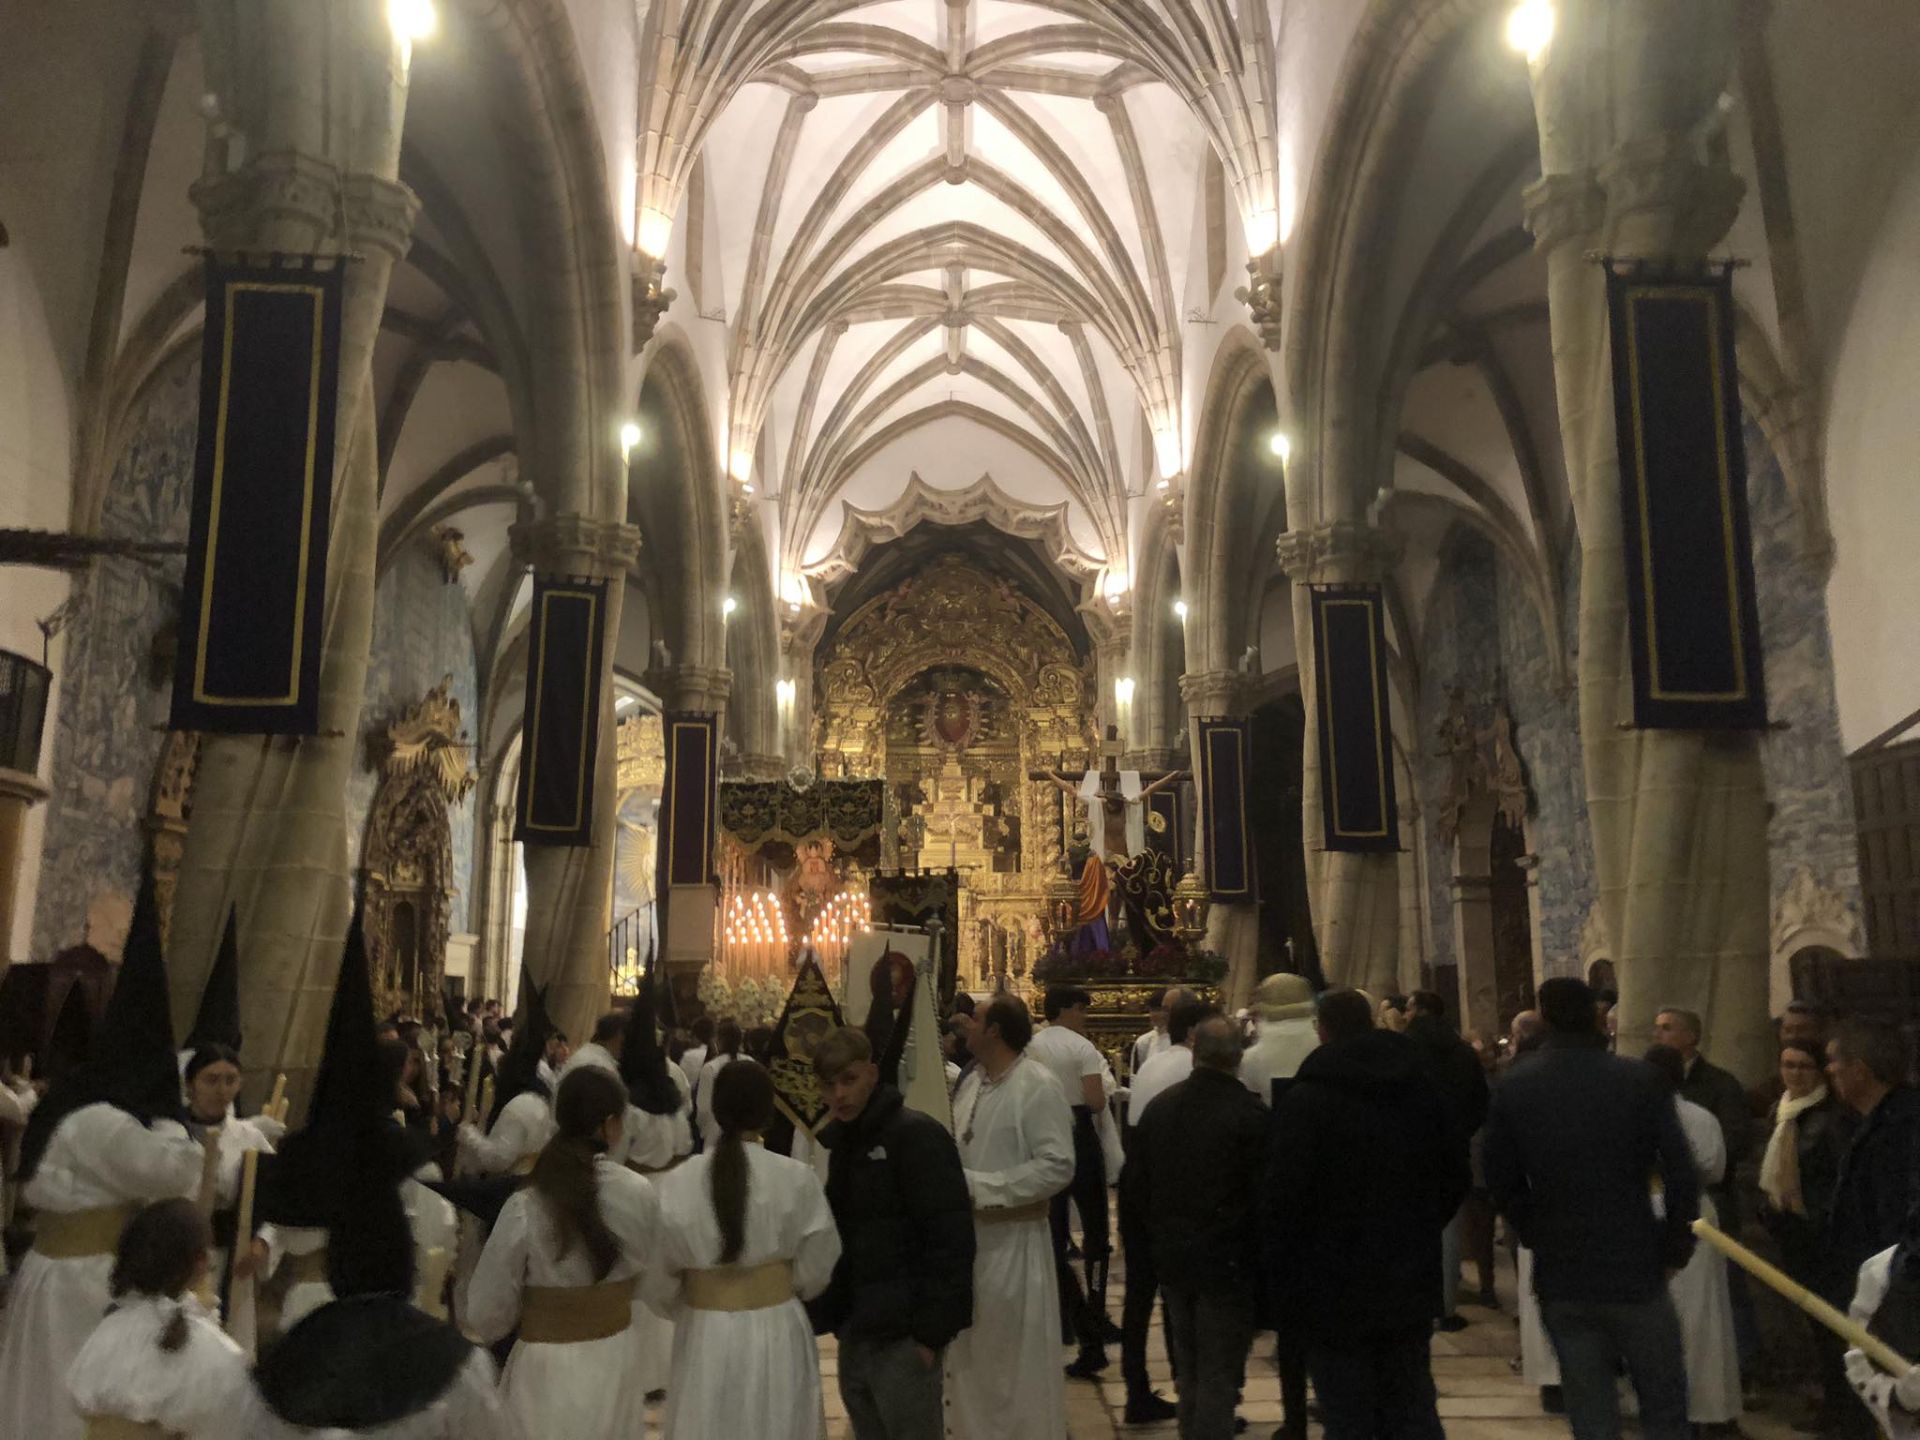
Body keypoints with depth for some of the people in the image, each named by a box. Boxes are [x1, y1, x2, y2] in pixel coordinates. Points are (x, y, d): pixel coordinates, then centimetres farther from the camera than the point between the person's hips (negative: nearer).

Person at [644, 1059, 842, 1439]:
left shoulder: (676, 1184, -11)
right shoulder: (797, 1177, -12)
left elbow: (656, 1279, -2)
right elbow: (816, 1268, -3)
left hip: (704, 1336, 0)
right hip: (777, 1333, 0)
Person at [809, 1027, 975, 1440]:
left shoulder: (918, 1135, -13)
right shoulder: (842, 1142, 11)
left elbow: (950, 1239, -17)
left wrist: (931, 1331, -19)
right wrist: (825, 1315, 9)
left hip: (902, 1337, -7)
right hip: (855, 1333, 7)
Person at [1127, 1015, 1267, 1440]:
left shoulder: (1159, 1106, -1)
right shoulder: (1250, 1114, -18)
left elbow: (1132, 1186, 3)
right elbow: (1263, 1195, -18)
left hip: (1173, 1257, 5)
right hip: (1227, 1261, -5)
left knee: (1189, 1369, 21)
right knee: (1219, 1375, 5)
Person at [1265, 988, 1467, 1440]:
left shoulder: (1305, 1099, -15)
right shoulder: (1422, 1089, 4)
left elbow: (1283, 1200, -16)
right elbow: (1454, 1179, 11)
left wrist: (1281, 1285, -6)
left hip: (1335, 1291, -5)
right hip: (1410, 1288, 5)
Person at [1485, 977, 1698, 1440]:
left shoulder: (1513, 1087, -2)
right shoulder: (1638, 1078, -7)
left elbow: (1502, 1183, 0)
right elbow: (1681, 1173, -10)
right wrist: (1676, 1244, 2)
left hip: (1560, 1275, 2)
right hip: (1635, 1267, -1)